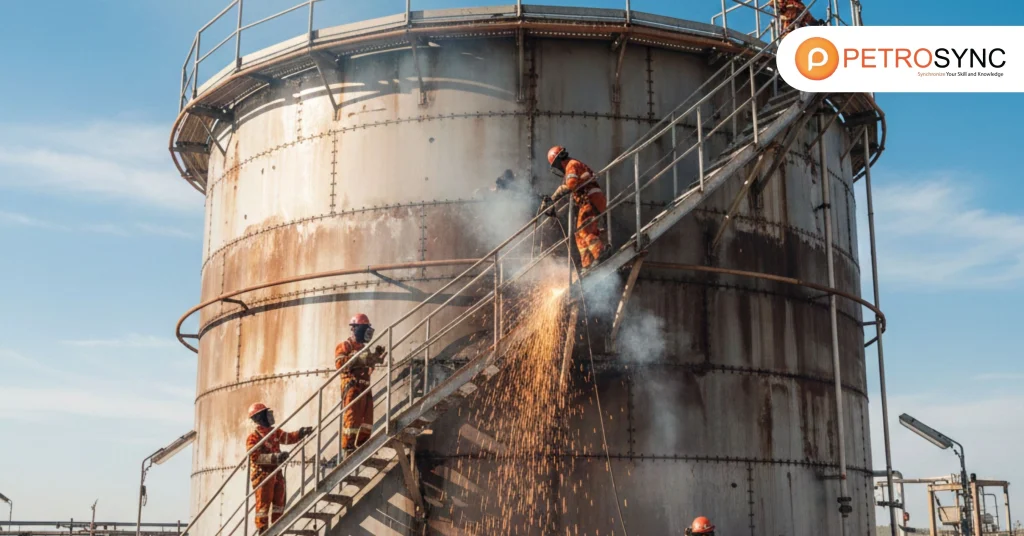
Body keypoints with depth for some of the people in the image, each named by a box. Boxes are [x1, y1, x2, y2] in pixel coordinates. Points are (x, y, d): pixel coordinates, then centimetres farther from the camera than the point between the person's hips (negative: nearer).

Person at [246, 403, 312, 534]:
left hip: (276, 473, 8)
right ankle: (262, 530, -2)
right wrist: (275, 457, -31)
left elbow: (289, 437, 12)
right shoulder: (253, 437, -13)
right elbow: (254, 456, -23)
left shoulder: (275, 432, 12)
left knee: (279, 501, 12)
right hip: (262, 474, -8)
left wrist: (302, 432, -7)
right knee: (264, 502, -7)